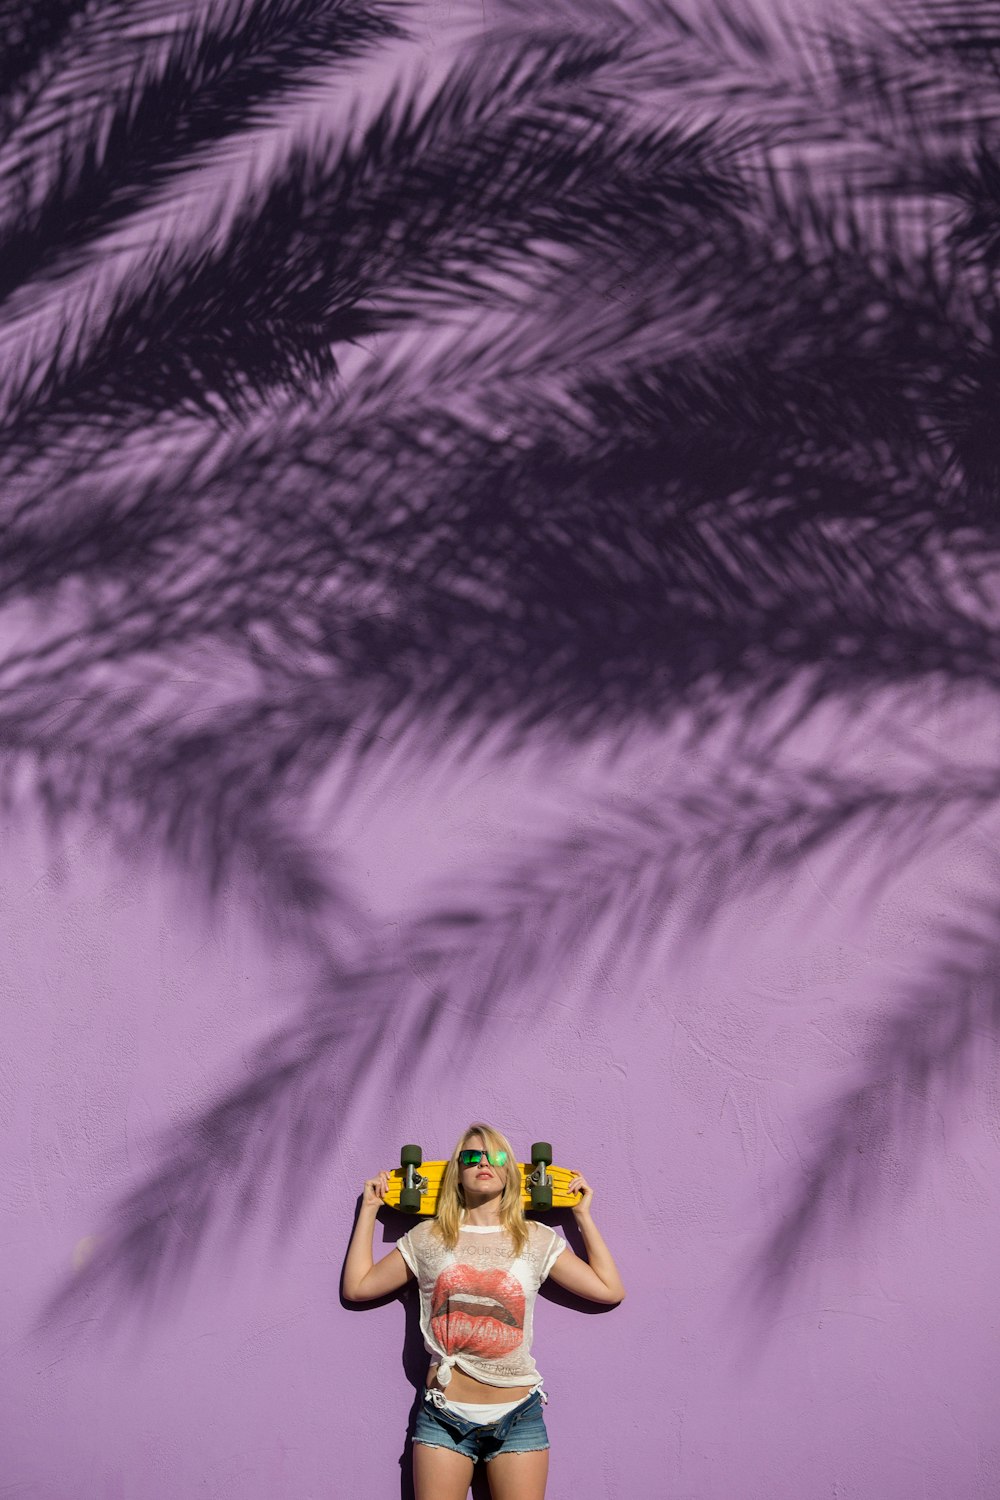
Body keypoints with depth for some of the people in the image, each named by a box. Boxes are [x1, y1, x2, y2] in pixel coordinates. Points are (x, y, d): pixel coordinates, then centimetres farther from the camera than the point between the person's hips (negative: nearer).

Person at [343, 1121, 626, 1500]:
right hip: (443, 1417, 0)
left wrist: (583, 1215, 8)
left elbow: (610, 1290, 5)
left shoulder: (537, 1239, 6)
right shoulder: (428, 1238, 6)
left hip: (518, 1417, 0)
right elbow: (357, 1286, 7)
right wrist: (369, 1208, 10)